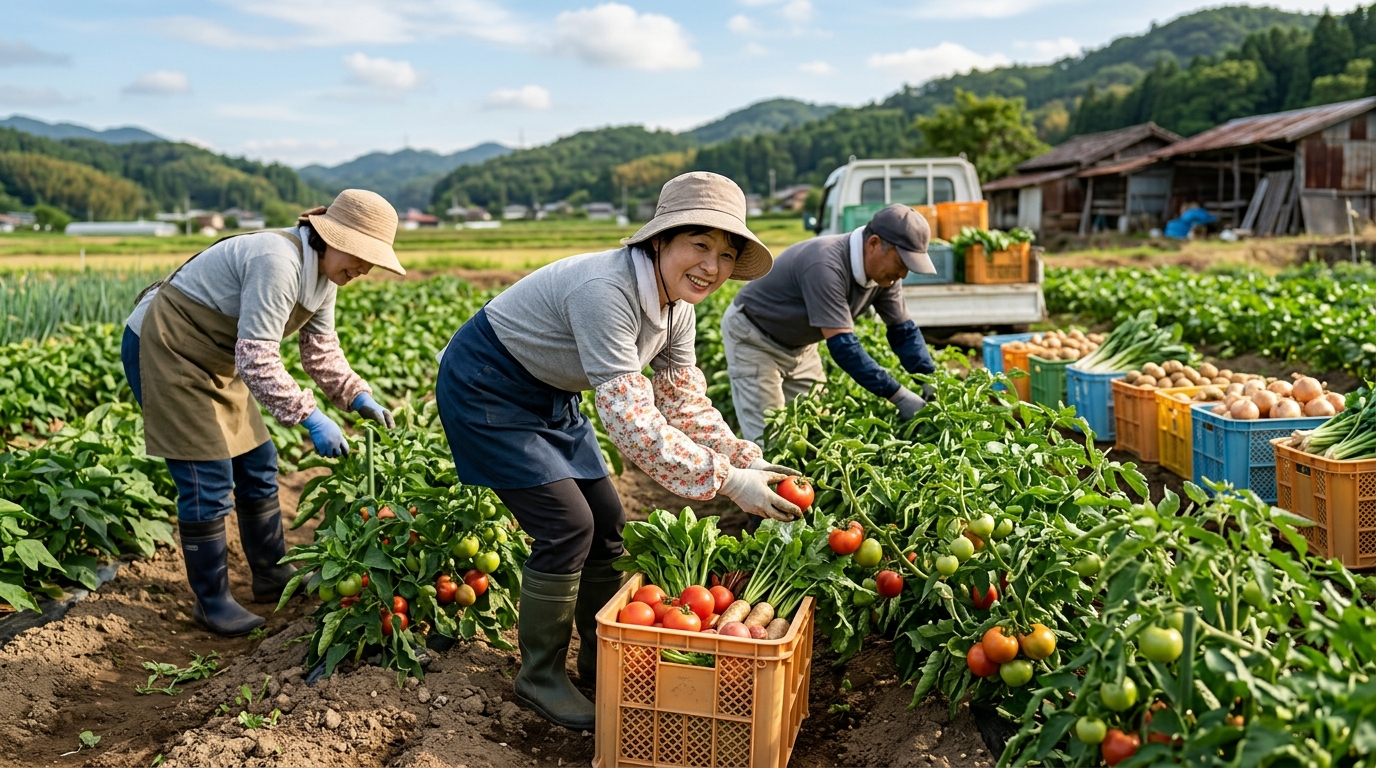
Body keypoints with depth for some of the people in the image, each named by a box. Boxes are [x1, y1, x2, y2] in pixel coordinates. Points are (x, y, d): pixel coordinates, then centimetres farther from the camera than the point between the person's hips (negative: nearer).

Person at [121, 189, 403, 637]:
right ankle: (211, 601, 9)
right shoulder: (278, 263, -30)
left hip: (213, 361, 10)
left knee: (258, 466, 13)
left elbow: (321, 351, 6)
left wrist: (358, 397, -7)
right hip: (161, 350, -10)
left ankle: (272, 576, 28)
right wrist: (309, 417, -34)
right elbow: (256, 360, -33)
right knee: (209, 481, -7)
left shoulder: (323, 273, 1)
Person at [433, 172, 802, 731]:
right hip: (484, 387, -9)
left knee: (607, 522, 8)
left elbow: (684, 402, 0)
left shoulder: (676, 308, -7)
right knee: (568, 526, -13)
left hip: (549, 396, 9)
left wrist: (747, 461, -13)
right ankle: (540, 678, 7)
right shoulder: (606, 290, -35)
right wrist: (728, 481, -36)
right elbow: (630, 420, -38)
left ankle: (600, 660, 26)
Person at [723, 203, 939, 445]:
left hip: (800, 344, 8)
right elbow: (842, 346, -40)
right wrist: (899, 396, -39)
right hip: (753, 339, -8)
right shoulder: (826, 267, -37)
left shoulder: (885, 271, -13)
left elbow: (904, 331, -4)